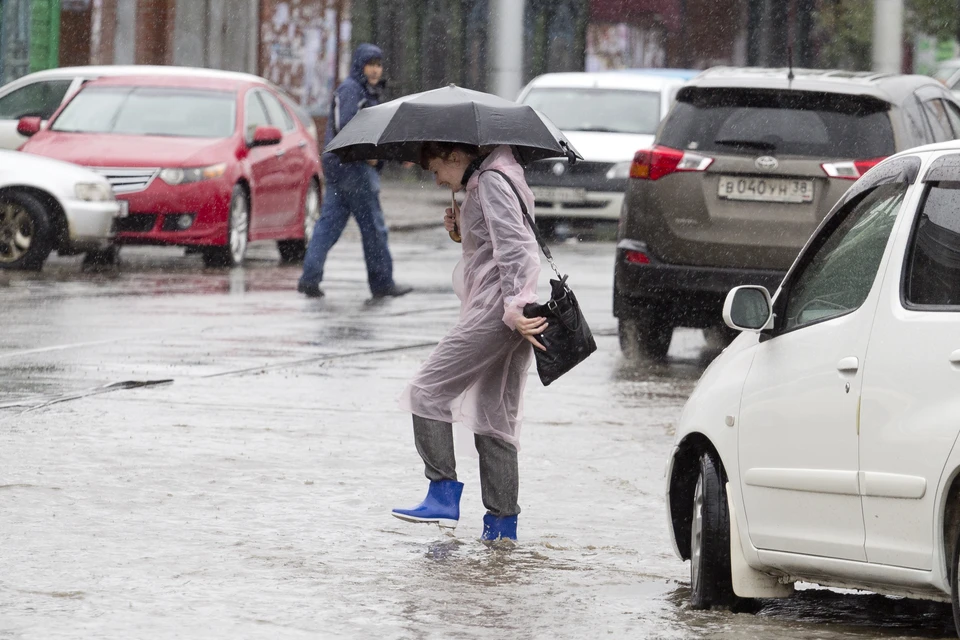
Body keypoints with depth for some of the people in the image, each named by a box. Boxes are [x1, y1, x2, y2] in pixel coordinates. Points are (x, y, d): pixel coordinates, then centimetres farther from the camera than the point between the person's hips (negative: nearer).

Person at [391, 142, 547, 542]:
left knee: (428, 391, -7)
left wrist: (515, 307, -26)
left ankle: (443, 496, -11)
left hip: (493, 312, -10)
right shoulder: (482, 184, 21)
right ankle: (503, 520, 11)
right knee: (495, 415, 11)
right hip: (504, 315, 10)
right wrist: (462, 230, 11)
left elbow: (515, 245, -19)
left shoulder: (491, 182, -9)